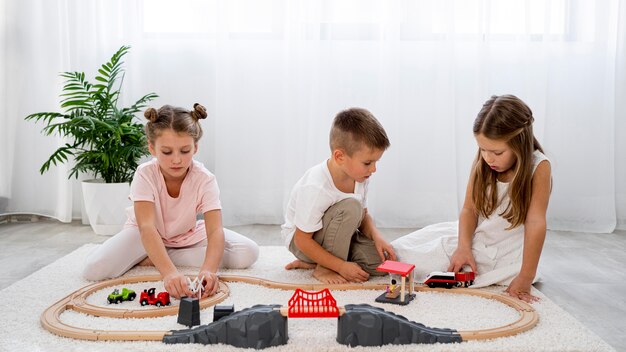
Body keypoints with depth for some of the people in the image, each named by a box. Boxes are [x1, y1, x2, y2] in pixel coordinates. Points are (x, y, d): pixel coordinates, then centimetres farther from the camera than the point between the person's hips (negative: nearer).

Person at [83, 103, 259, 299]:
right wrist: (169, 272, -59)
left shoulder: (205, 179, -26)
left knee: (249, 252, -21)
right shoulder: (145, 175, -29)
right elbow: (146, 227, -42)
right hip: (147, 236, -2)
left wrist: (208, 270, -57)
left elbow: (215, 230, -36)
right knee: (94, 269, -29)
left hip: (188, 235, 3)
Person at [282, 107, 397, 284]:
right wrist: (341, 266, -27)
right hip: (301, 239, -8)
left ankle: (311, 262, 3)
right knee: (350, 207, -32)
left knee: (381, 263, -12)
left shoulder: (359, 176, -10)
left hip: (331, 234, 8)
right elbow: (302, 240, -26)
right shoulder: (315, 189, -33)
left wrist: (376, 236, -15)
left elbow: (363, 215, 6)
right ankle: (323, 268, -15)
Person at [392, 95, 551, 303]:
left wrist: (525, 279, -28)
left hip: (507, 249, -6)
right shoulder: (482, 162, -6)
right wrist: (463, 247, -21)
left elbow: (536, 223, -24)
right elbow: (470, 209, -4)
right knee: (394, 252, 1)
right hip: (475, 236, 6)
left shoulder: (538, 167, -20)